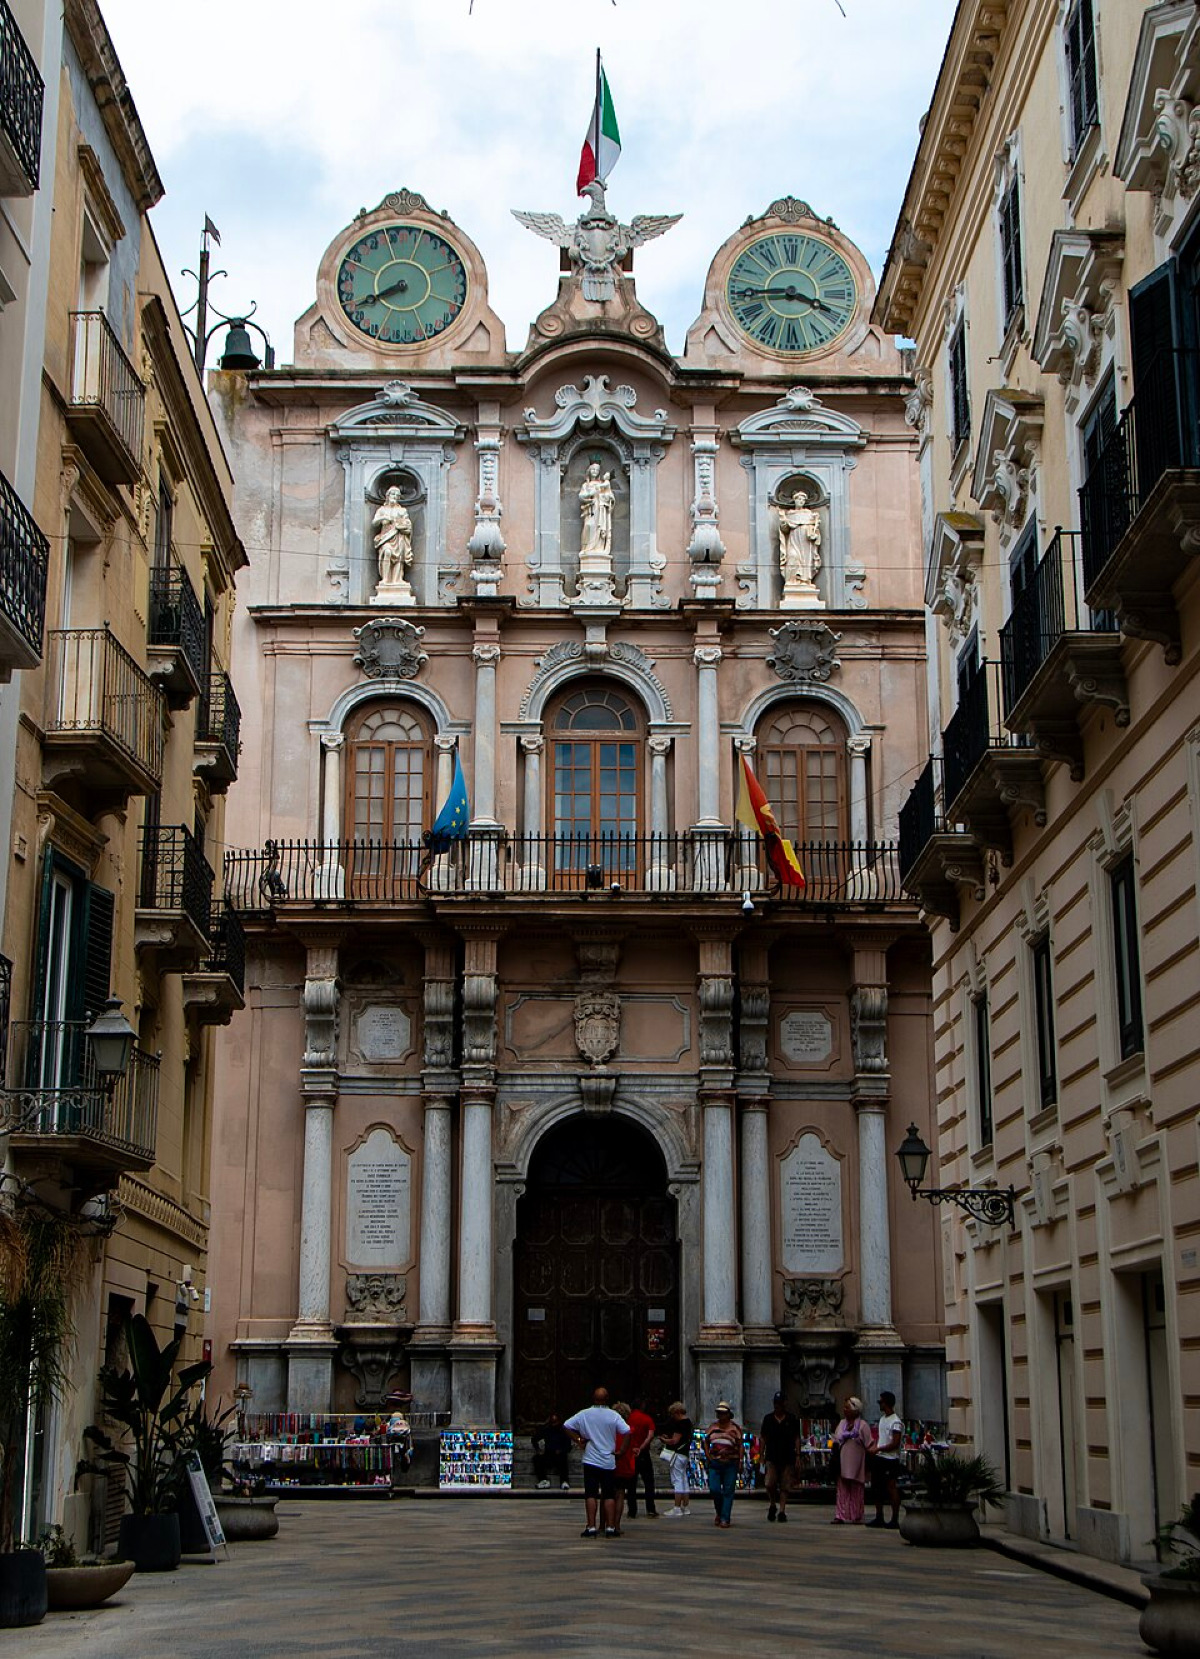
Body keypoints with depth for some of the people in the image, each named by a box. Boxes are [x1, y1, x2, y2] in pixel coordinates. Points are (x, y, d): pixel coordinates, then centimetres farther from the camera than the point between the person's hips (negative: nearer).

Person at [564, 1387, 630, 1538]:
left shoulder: (584, 1414, -1)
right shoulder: (613, 1416, -5)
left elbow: (566, 1426, 3)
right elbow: (627, 1432, -14)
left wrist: (579, 1440, 6)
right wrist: (621, 1451, -4)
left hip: (590, 1460, 0)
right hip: (609, 1462, 0)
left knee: (591, 1495, 2)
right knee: (609, 1496, 6)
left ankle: (591, 1527, -3)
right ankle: (610, 1528, 4)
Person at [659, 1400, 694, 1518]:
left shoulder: (680, 1424, -17)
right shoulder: (688, 1422, 15)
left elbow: (675, 1441, -21)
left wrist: (663, 1439, -5)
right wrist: (668, 1438, 13)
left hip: (677, 1455, -11)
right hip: (684, 1454, 11)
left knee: (677, 1481, -9)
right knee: (684, 1480, 14)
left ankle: (677, 1509, -10)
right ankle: (685, 1507, 19)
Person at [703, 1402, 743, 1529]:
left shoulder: (735, 1428, 3)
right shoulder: (712, 1427, 11)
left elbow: (740, 1445, 2)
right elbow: (706, 1442, 17)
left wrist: (740, 1460, -6)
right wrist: (708, 1457, 7)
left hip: (730, 1463, -2)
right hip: (714, 1463, 2)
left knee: (728, 1491, -2)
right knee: (714, 1489, -4)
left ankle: (725, 1518, 0)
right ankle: (719, 1513, 20)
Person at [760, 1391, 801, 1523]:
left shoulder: (792, 1419, 5)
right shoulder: (768, 1418, 9)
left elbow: (797, 1438, 5)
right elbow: (763, 1438, 12)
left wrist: (797, 1456, -2)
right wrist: (762, 1455, 6)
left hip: (787, 1458, 0)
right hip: (772, 1457, 0)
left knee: (785, 1486, 0)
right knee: (770, 1483, -12)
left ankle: (782, 1511, 5)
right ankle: (772, 1505, 11)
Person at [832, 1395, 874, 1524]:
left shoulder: (862, 1425, -4)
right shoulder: (842, 1424, 12)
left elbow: (868, 1446, -6)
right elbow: (835, 1441, 18)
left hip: (855, 1463, -4)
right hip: (843, 1463, 4)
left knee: (856, 1491, 1)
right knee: (842, 1489, 1)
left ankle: (856, 1516, 6)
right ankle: (840, 1515, 0)